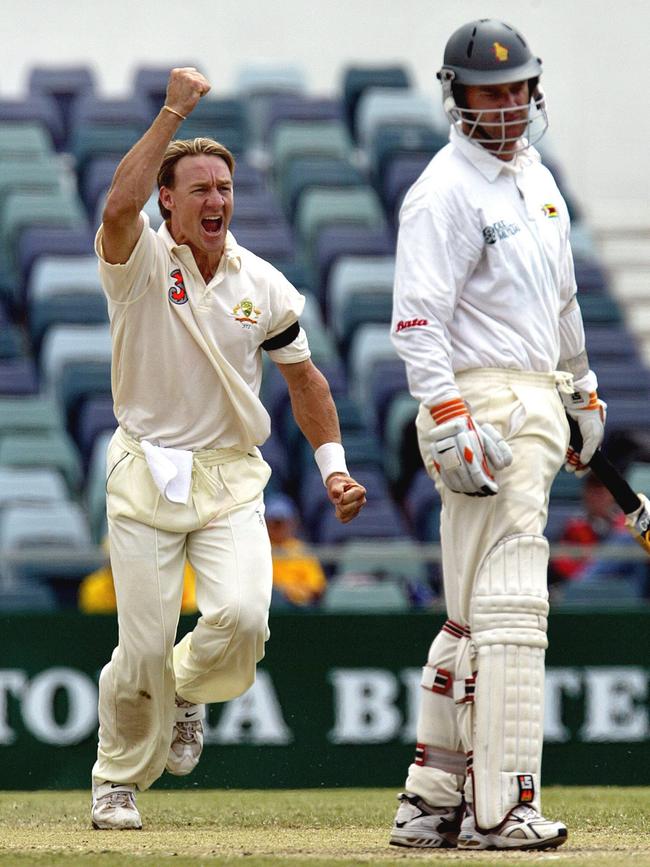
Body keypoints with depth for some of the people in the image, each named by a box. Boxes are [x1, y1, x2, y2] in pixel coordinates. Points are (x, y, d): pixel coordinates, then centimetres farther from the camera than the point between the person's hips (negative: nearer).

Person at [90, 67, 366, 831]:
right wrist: (173, 113, -31)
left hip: (232, 479, 2)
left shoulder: (263, 285, 4)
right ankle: (117, 782, 20)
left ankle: (190, 688, 15)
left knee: (241, 618, -20)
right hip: (146, 476, -2)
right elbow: (118, 206, -30)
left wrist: (333, 467, 9)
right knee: (143, 647, -4)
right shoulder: (140, 264, -7)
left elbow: (303, 377, 17)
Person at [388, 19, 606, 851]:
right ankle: (503, 811, -14)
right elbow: (418, 321, -18)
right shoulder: (445, 191, -11)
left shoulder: (536, 180, 17)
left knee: (474, 617, 11)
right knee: (510, 610, -13)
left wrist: (583, 391, 30)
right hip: (480, 405, -9)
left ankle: (430, 803, 16)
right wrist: (452, 428, -26)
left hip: (536, 408, 9)